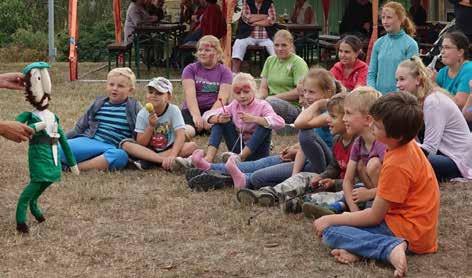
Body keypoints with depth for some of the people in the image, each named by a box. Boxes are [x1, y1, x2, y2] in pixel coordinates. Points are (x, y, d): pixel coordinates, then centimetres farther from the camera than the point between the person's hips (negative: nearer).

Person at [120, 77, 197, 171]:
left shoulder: (174, 110, -11)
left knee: (192, 145, -28)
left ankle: (147, 161, -28)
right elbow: (140, 144, -9)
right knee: (125, 144, -25)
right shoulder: (142, 114, -7)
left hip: (169, 149, -1)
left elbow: (181, 136, -22)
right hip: (148, 150, 1)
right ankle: (165, 161, -34)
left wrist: (172, 155, -38)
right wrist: (151, 126, -24)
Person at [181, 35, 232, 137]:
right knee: (186, 131, -37)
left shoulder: (224, 71, 9)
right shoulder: (190, 69, 10)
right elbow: (190, 95, -6)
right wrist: (196, 116, -24)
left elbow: (222, 98, -5)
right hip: (193, 110, -1)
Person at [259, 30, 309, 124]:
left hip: (293, 106, -5)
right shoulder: (270, 60, 18)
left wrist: (276, 97, -12)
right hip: (272, 101, 5)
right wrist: (260, 98, -9)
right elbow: (263, 87, 14)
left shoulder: (298, 62, 0)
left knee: (271, 103, -36)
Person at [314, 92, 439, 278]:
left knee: (330, 231, -12)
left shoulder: (396, 165, -23)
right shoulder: (408, 145, 3)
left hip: (410, 233, -10)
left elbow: (374, 216, -15)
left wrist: (331, 219, -9)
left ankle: (391, 247, -24)